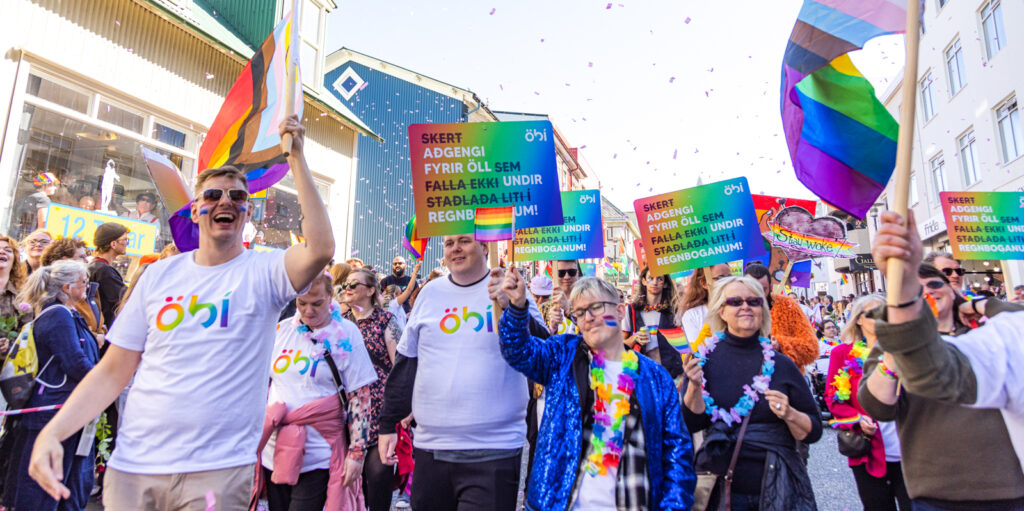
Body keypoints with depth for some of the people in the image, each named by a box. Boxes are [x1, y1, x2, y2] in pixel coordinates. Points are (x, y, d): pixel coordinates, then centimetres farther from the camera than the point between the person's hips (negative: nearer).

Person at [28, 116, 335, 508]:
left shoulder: (263, 272, -5)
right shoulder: (159, 274, 7)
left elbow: (320, 249, -27)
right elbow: (113, 371, 9)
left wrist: (296, 159, -23)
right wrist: (52, 432, -5)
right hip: (132, 465, 4)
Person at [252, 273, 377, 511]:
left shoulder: (346, 334, -8)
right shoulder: (282, 329, 4)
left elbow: (359, 396, -8)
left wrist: (357, 452, -11)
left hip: (317, 458, -4)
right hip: (273, 453, 5)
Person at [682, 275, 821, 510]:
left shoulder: (782, 364, -3)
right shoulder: (705, 358, -4)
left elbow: (814, 432, 1)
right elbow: (691, 423, -9)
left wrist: (789, 414, -18)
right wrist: (694, 386, -25)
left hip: (777, 488, 1)